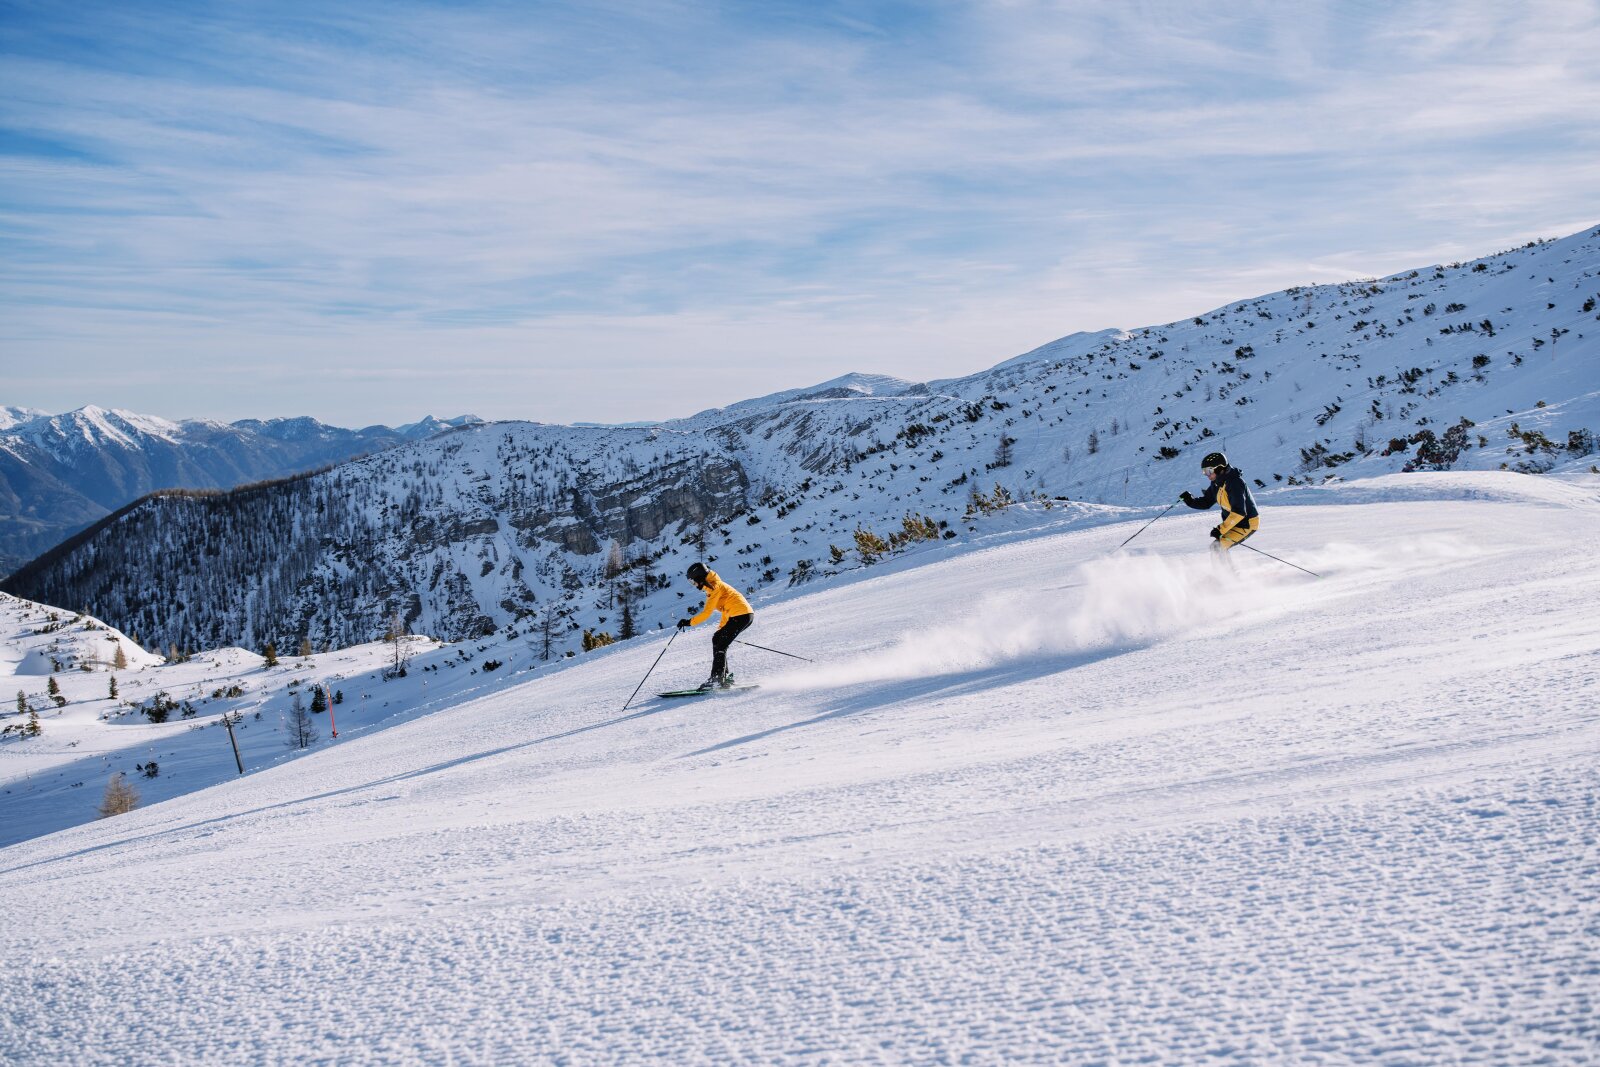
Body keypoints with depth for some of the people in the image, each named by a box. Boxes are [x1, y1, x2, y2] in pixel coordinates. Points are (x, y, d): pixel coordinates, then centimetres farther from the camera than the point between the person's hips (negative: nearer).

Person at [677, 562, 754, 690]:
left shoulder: (714, 586, -10)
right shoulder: (713, 587, 21)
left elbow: (707, 613, -15)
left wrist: (689, 622, -12)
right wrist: (721, 629, 27)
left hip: (741, 615, -10)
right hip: (745, 616, 10)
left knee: (720, 645, -11)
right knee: (717, 639, 15)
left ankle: (717, 679, -17)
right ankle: (725, 675, 13)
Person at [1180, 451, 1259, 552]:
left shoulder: (1235, 483, -27)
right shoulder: (1217, 483, 1)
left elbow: (1239, 512, -32)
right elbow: (1206, 502, 10)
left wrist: (1221, 529, -33)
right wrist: (1190, 500, -10)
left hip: (1247, 524, -9)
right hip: (1234, 522, 9)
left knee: (1218, 547, -18)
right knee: (1215, 547, 12)